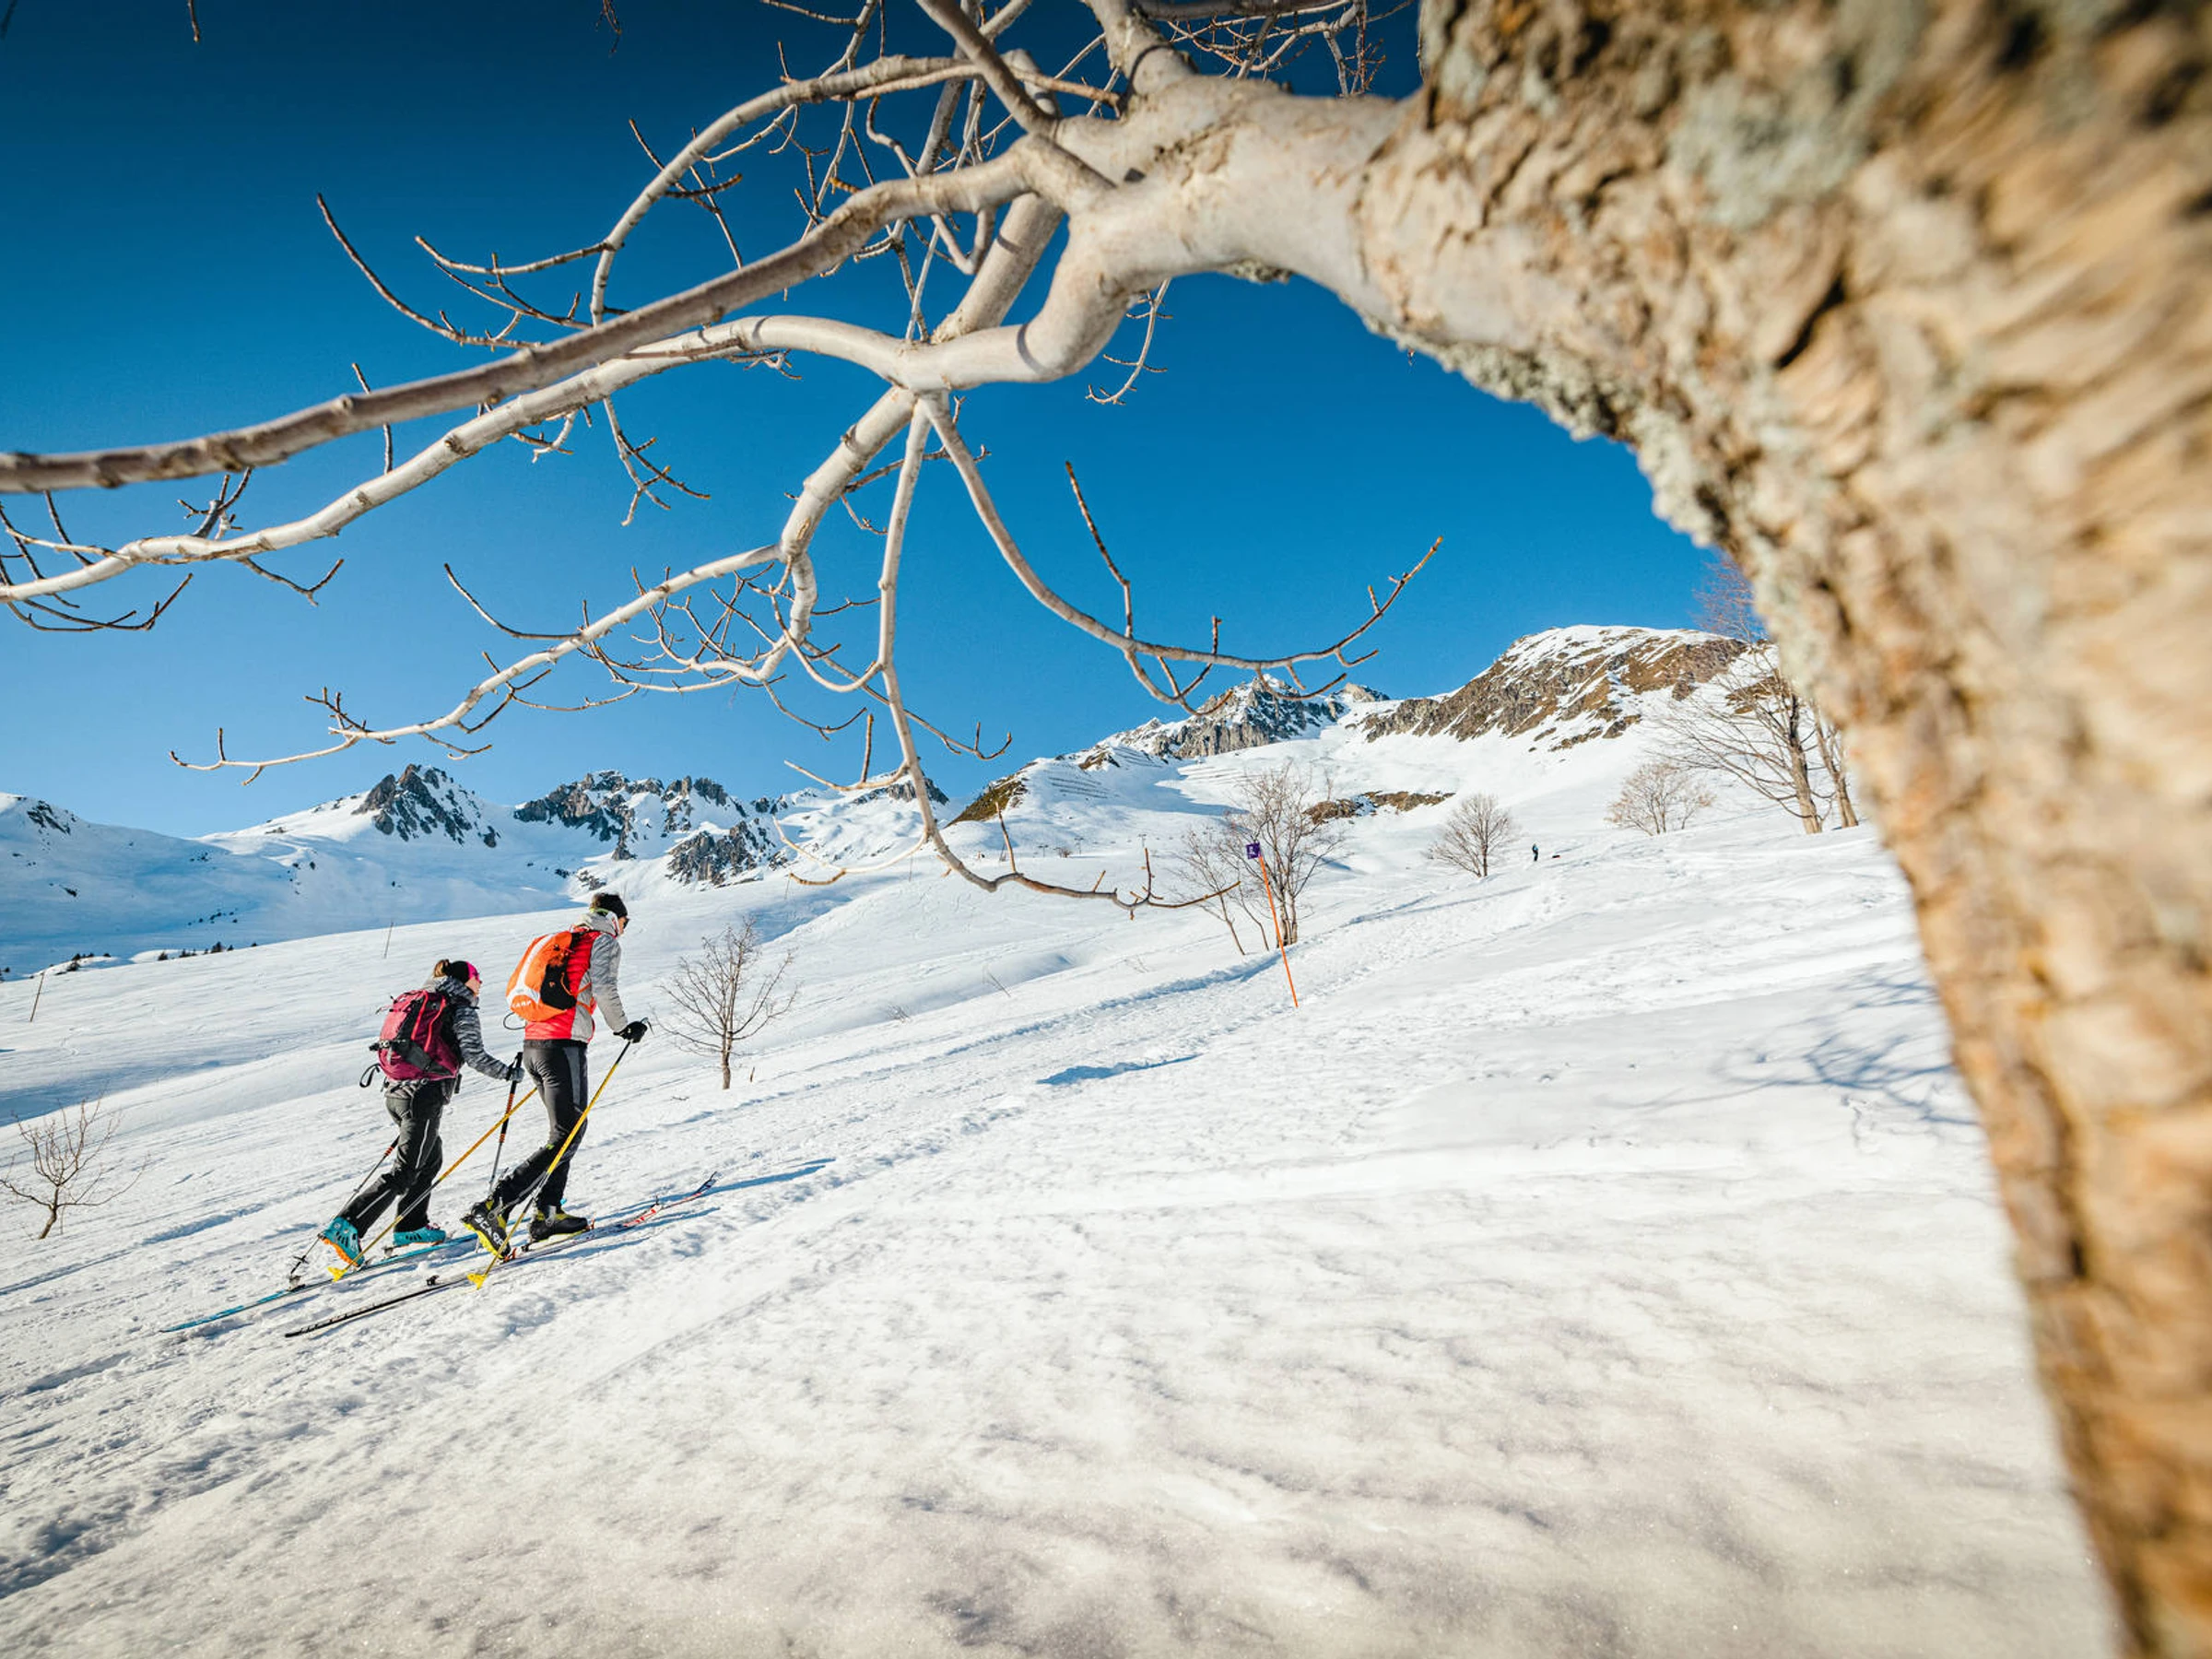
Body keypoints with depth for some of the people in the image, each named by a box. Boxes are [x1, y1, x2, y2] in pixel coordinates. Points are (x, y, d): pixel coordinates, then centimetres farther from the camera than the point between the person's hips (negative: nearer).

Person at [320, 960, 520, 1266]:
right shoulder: (462, 1010, -6)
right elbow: (475, 1056, -15)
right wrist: (507, 1073, -2)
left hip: (396, 1091, 9)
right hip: (425, 1097, -9)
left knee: (432, 1156, 20)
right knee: (404, 1172, -3)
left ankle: (410, 1226, 23)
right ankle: (347, 1226, -10)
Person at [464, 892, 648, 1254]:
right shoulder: (605, 941, 0)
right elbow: (604, 987, -16)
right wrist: (623, 1026, -3)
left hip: (532, 1043, 9)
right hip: (563, 1045, -9)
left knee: (568, 1129, 17)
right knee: (566, 1135, -6)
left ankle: (547, 1213, 15)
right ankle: (492, 1208, -15)